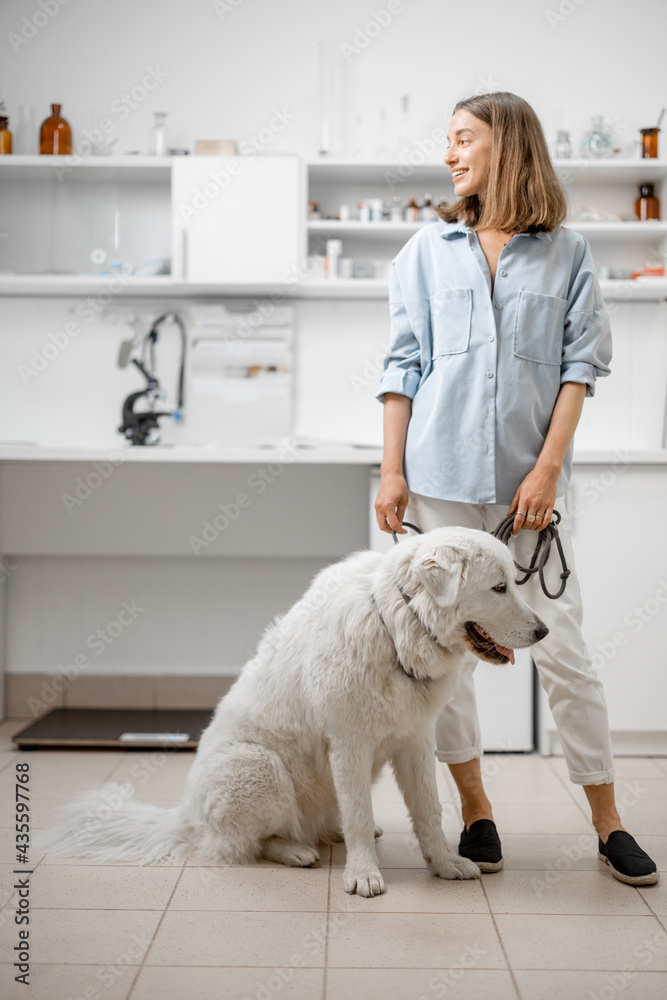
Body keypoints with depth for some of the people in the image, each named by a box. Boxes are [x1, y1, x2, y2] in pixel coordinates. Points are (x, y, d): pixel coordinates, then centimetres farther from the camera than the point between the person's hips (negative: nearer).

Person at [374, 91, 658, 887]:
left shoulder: (567, 254, 6)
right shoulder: (427, 251, 11)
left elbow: (582, 365, 2)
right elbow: (404, 366, 9)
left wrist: (548, 468, -8)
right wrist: (392, 471, 1)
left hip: (528, 479, -2)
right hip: (440, 475, 2)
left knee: (562, 649, -1)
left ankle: (608, 825, 10)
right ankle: (475, 812, 18)